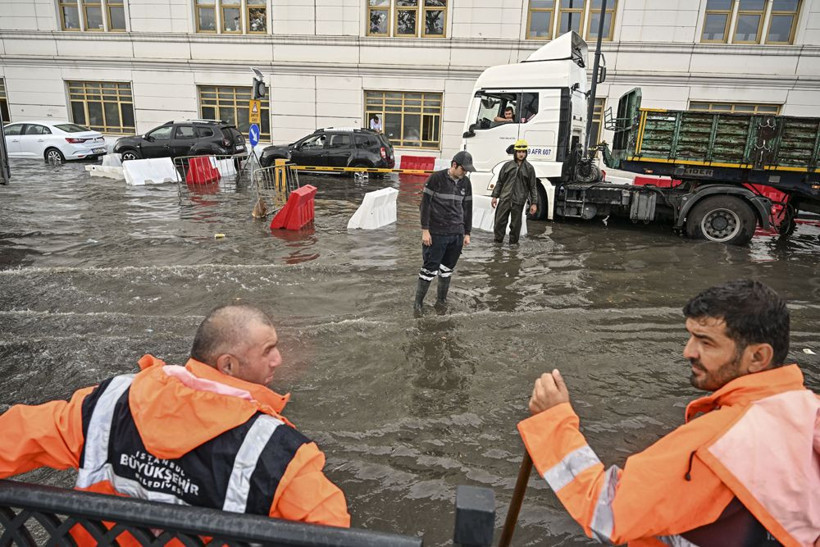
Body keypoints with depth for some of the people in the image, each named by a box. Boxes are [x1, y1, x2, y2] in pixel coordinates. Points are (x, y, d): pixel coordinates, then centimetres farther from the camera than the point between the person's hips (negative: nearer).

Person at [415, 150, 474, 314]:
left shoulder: (465, 182, 8)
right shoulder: (436, 178, -8)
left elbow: (467, 208, 15)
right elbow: (425, 204, -8)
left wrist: (467, 233, 14)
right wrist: (425, 230, -12)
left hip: (457, 234, 5)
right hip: (436, 233, -5)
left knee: (447, 269, 11)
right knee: (430, 268, -4)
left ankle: (441, 300, 24)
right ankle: (418, 302, 9)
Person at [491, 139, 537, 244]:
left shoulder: (529, 168, 5)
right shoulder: (508, 165, 7)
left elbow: (532, 187, 6)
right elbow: (500, 182, 12)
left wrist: (534, 203, 1)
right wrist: (495, 196, 6)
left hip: (518, 201, -1)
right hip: (504, 199, 1)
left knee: (515, 224, 5)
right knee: (499, 222, 0)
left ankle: (513, 243, 17)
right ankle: (498, 242, 12)